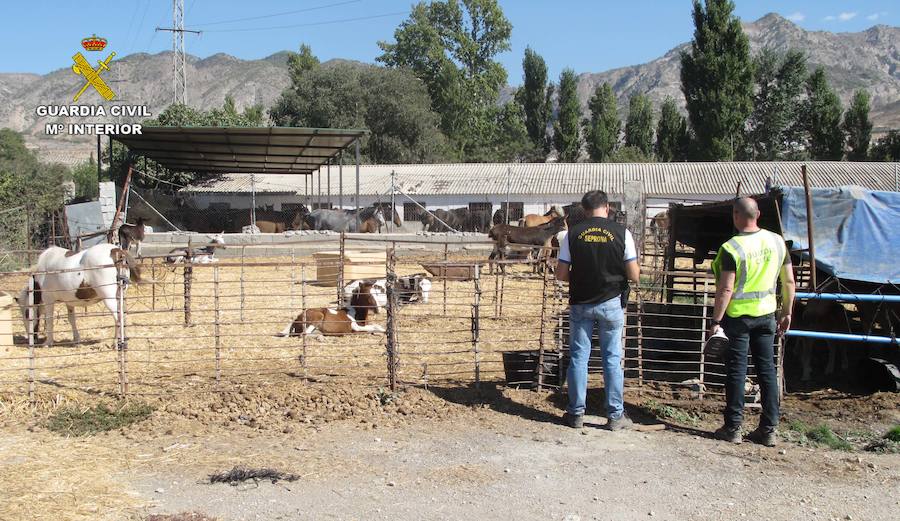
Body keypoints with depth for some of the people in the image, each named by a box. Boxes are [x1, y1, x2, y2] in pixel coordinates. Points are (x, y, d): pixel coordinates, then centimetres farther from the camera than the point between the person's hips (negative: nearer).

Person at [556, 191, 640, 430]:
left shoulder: (573, 234, -4)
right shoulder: (622, 233, -6)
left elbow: (561, 274, -4)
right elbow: (634, 275, -6)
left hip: (580, 303, 1)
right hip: (611, 304, 0)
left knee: (578, 357, 9)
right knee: (612, 359, 8)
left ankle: (576, 413, 14)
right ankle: (615, 415, 13)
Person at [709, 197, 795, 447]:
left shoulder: (731, 248, -16)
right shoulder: (777, 241, 1)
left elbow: (726, 289, -18)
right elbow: (789, 281, 5)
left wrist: (716, 321, -11)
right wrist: (786, 312, 15)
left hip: (737, 315, -4)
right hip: (766, 314, 4)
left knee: (737, 370, 4)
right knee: (767, 370, 10)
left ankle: (733, 428, 10)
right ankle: (768, 429, 13)